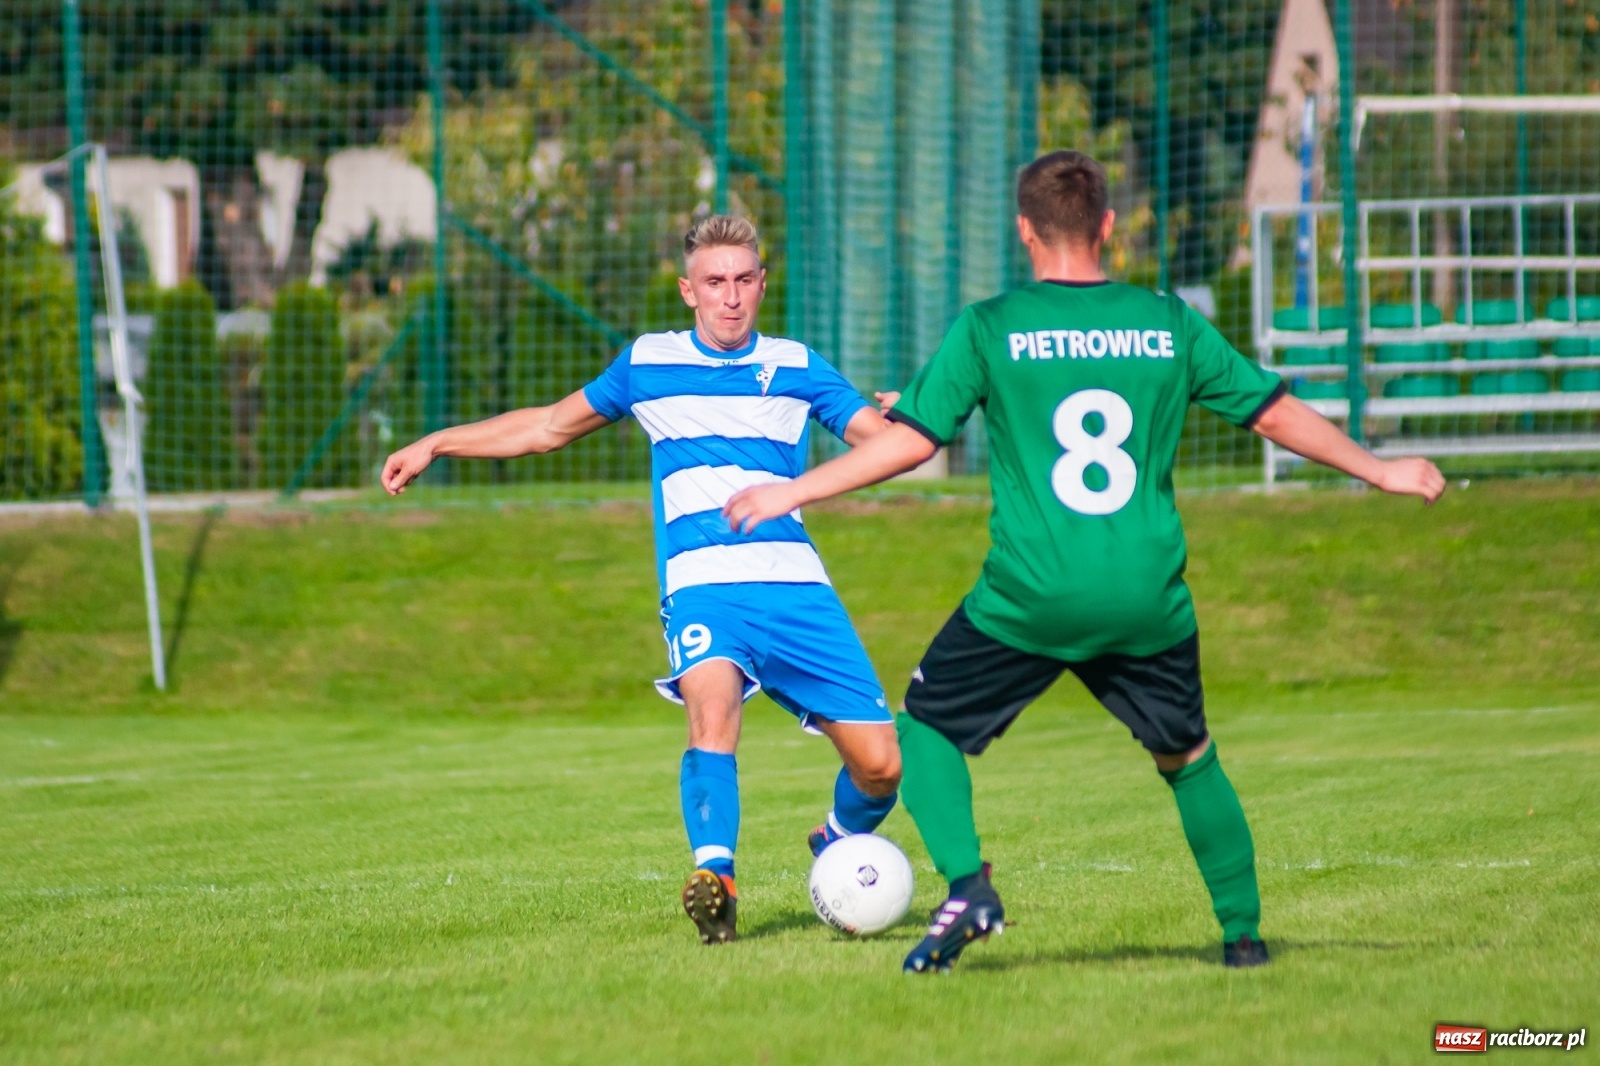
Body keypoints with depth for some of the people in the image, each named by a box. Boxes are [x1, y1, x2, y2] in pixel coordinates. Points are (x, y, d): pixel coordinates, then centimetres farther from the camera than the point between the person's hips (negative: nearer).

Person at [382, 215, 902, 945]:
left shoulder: (796, 367, 13)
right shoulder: (647, 364, 14)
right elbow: (550, 426, 26)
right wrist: (438, 443, 22)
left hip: (795, 583, 1)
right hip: (701, 585, -1)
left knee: (878, 762, -4)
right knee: (712, 703, -34)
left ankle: (839, 848, 28)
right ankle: (715, 878, -42)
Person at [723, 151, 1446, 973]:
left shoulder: (988, 329, -2)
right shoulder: (1170, 324, 6)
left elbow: (910, 441, -5)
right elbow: (1276, 414, 12)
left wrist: (792, 493, 4)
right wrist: (1380, 471, 25)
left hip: (1027, 600, -2)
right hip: (1149, 602, 3)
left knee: (927, 727, 14)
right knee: (1189, 758, 22)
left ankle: (966, 883, -8)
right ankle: (1242, 930, 19)